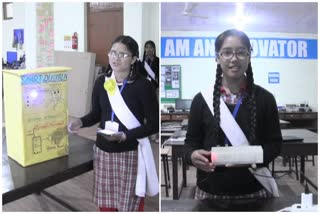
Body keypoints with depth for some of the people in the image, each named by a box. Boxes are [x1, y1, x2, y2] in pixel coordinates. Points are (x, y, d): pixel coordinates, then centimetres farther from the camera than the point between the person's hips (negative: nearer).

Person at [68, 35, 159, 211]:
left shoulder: (142, 86, -13)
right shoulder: (101, 82, 1)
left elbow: (154, 124, -11)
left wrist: (125, 136, -21)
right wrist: (81, 122, -6)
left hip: (130, 153, -4)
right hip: (103, 151, 5)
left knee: (130, 205, 7)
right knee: (106, 204, 16)